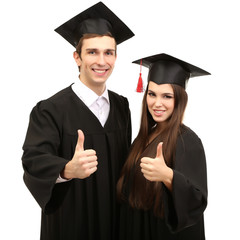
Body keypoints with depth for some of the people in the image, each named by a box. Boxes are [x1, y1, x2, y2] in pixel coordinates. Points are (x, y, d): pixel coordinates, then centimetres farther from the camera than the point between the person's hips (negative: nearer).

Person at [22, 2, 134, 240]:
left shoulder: (121, 106, 1)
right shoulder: (50, 110, -15)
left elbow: (124, 158, 9)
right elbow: (34, 159, -26)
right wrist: (68, 169, -44)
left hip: (114, 219, 5)